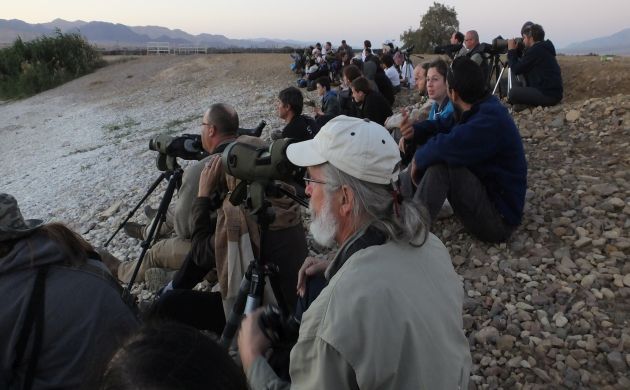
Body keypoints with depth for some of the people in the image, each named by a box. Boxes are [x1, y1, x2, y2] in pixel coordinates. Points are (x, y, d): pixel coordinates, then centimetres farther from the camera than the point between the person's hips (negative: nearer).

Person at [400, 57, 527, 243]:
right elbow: (445, 127, 9)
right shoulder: (482, 109, 5)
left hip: (499, 217, -10)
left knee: (441, 160, -26)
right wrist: (416, 131, -10)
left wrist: (419, 157, -16)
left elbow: (449, 145, -35)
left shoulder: (491, 119, -25)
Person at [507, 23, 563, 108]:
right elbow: (522, 67, 22)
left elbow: (516, 69, -12)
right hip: (553, 92, 10)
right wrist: (514, 52, 16)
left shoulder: (535, 50, -13)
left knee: (513, 93, -16)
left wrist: (511, 51, 0)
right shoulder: (542, 48, 17)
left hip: (548, 95, -10)